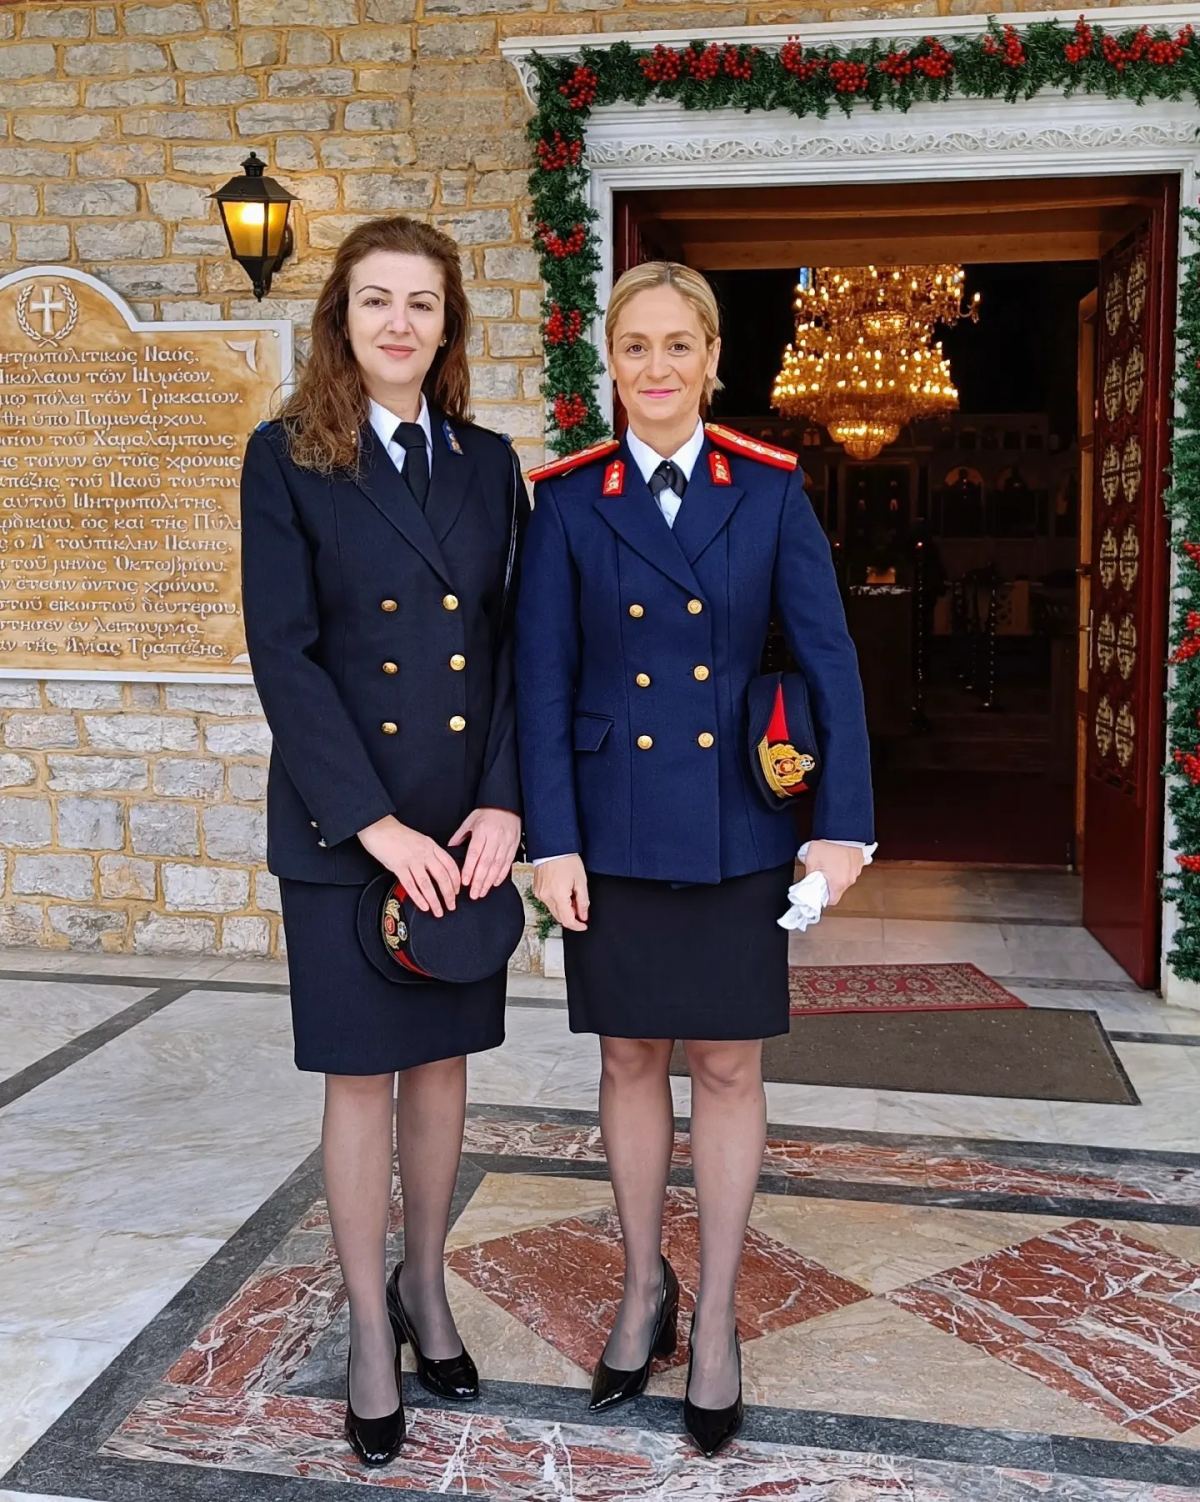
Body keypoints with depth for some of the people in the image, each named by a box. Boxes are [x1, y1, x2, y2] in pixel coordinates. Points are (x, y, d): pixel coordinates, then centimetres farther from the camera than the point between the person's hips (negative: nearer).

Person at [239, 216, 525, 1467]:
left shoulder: (487, 463, 8)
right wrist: (376, 822, -15)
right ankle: (369, 1330, 24)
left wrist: (503, 802, -8)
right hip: (342, 826, -3)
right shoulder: (288, 457, -3)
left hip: (470, 822, 3)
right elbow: (282, 654, -10)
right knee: (360, 1073, 7)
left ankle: (425, 1285, 34)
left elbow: (512, 646, 4)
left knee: (442, 1059, 13)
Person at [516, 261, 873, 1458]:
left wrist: (843, 822, -9)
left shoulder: (770, 489, 0)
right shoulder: (568, 500, 0)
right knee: (631, 1057, 12)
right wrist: (551, 840, -8)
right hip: (616, 825, 0)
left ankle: (715, 1318, 25)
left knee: (728, 1065, 8)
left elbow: (828, 657, -3)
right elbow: (541, 679, -3)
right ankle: (643, 1287, 32)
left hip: (737, 825, 0)